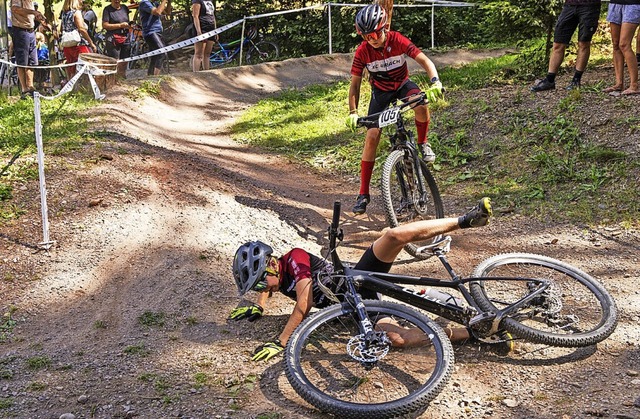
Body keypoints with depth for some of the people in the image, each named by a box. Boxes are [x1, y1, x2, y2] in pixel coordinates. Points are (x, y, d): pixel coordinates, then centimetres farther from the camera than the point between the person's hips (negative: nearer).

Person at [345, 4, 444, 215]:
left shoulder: (397, 40, -24)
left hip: (402, 84, 0)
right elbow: (355, 83, -13)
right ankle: (363, 193, -5)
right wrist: (353, 112, -23)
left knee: (421, 104, -36)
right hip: (380, 91, 1)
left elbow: (424, 60, -28)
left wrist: (435, 83, -45)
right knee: (371, 137, -12)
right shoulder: (362, 51, -21)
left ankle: (423, 143, -6)